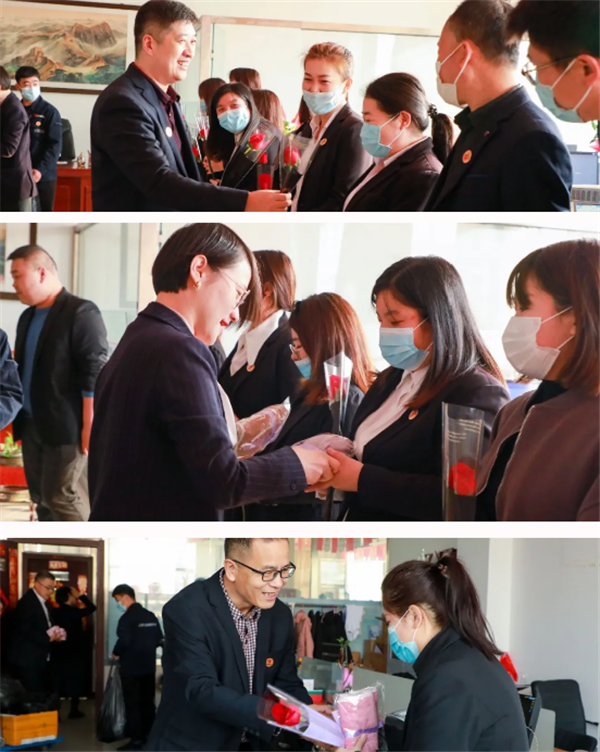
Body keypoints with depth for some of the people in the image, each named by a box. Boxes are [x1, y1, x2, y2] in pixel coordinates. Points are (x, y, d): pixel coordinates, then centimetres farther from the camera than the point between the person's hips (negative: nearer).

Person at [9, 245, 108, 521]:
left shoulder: (81, 312, -10)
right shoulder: (27, 317, 15)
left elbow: (94, 373, -15)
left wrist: (89, 426, -18)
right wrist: (17, 418, 16)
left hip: (65, 426, -8)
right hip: (31, 425, 8)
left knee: (58, 495, -8)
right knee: (40, 497, 9)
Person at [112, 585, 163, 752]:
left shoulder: (127, 617, -16)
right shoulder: (151, 616, 6)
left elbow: (124, 641, -24)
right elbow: (159, 639, 7)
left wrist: (116, 653, -5)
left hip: (131, 667, -7)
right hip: (149, 666, 7)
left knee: (132, 704, 0)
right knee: (148, 702, 13)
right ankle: (149, 737, 19)